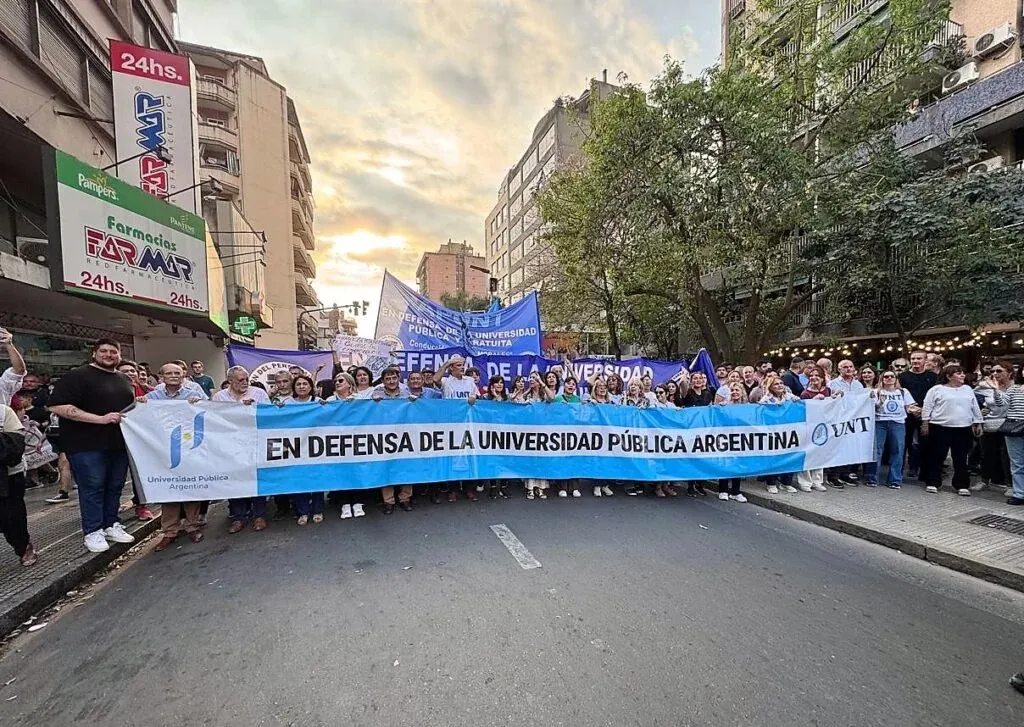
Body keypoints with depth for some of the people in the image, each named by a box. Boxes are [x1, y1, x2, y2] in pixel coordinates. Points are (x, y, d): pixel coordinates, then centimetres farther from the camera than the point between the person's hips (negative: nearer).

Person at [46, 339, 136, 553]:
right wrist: (100, 419, -23)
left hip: (119, 444, 6)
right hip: (88, 446, -6)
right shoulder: (77, 376, -8)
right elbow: (57, 406, -17)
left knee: (115, 487, 12)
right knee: (92, 488, 2)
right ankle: (93, 532, 13)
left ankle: (111, 525, 23)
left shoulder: (123, 379, 14)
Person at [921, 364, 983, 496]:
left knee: (961, 459, 7)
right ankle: (933, 483, 11)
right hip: (940, 428, -4)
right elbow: (927, 408, -2)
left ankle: (962, 485, 17)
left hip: (964, 429, 4)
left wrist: (978, 423, 11)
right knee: (937, 457, 2)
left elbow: (975, 408, 16)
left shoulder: (968, 389, 12)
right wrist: (925, 424, -6)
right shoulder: (936, 389, -2)